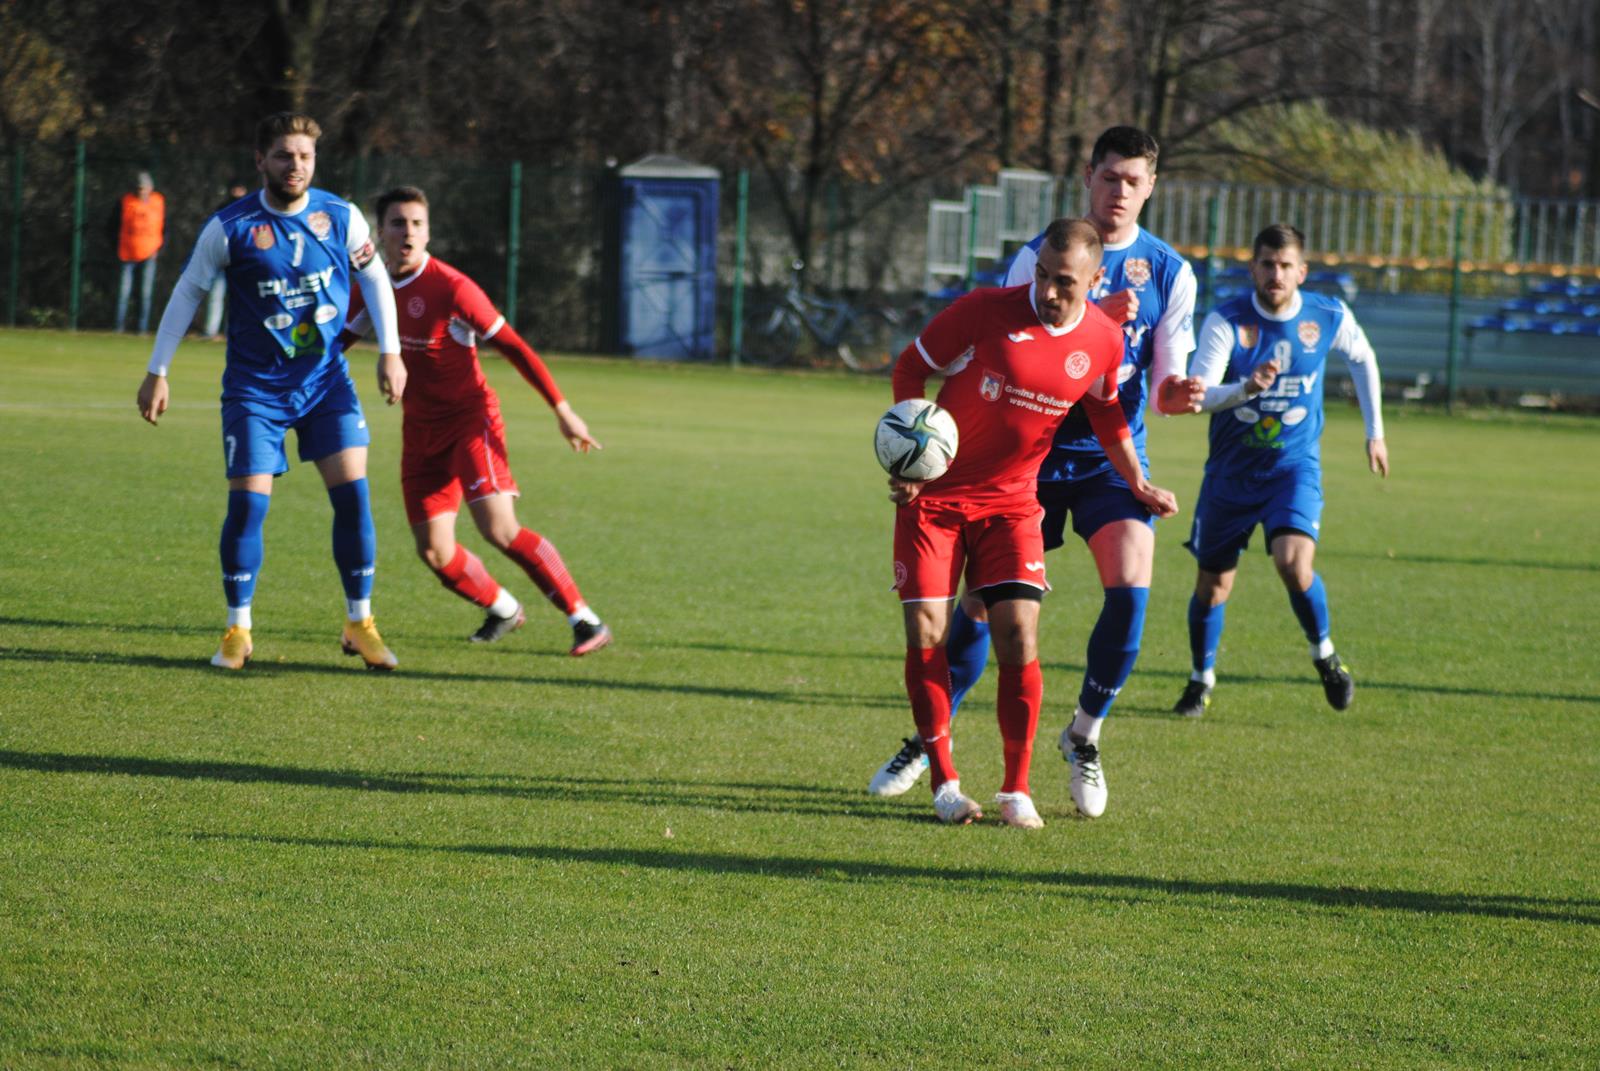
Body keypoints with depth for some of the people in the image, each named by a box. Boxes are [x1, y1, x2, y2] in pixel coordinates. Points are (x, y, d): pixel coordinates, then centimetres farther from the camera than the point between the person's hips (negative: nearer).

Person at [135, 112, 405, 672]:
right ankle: (237, 630, 6)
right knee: (247, 503, -9)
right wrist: (157, 371, 0)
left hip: (326, 379, 2)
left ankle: (359, 624, 6)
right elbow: (188, 292, 0)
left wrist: (390, 353, 5)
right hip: (255, 388, -2)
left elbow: (375, 280, 11)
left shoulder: (342, 219, -4)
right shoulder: (230, 227, -10)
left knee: (353, 493, -7)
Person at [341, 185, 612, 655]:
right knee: (434, 551, 1)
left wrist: (562, 410, -14)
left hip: (470, 420, -6)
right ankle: (503, 610, 29)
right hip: (421, 431, 6)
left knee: (500, 530, -21)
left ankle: (585, 621, -14)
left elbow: (513, 347, -13)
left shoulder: (451, 288, -16)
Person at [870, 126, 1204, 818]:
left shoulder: (1170, 273, 3)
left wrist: (1177, 394, -23)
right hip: (1032, 452, -1)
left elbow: (1165, 383, 2)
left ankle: (1085, 735, 3)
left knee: (1130, 586, -19)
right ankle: (927, 740, 15)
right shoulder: (1039, 255, -1)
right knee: (983, 598, -2)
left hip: (1113, 456, 1)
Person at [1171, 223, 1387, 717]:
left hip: (1295, 467, 0)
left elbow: (1362, 359, 16)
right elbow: (1198, 393, -26)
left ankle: (1324, 653, 3)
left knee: (1294, 564, -23)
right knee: (1212, 585, 7)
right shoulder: (1226, 322, -14)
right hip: (1231, 471, 0)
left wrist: (1375, 432, 19)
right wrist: (1244, 389, -45)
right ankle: (1202, 680, 30)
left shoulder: (1329, 318, -6)